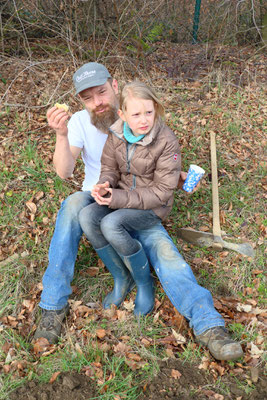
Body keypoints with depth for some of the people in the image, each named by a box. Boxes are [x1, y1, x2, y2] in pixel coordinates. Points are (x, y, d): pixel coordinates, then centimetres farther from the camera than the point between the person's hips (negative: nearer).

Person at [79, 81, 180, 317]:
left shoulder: (167, 142, -20)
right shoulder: (117, 134, -4)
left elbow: (162, 192, -19)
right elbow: (109, 167, 8)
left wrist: (119, 198, -24)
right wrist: (105, 185, -18)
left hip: (153, 206, -5)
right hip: (122, 197, 6)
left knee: (111, 224, -32)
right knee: (87, 216, -22)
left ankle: (144, 282, -7)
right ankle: (121, 277, -3)